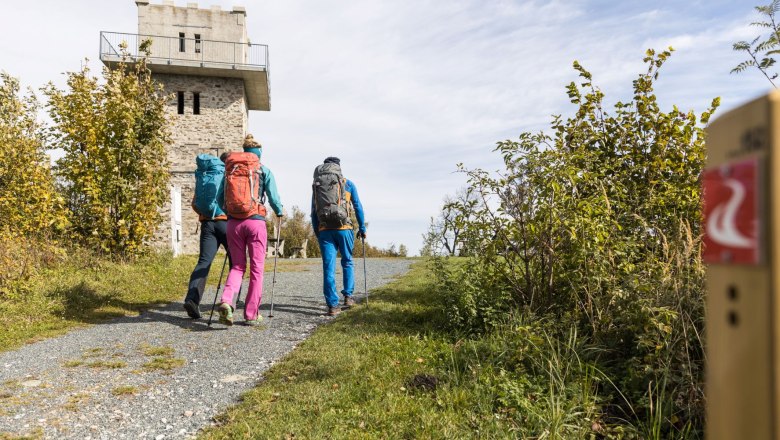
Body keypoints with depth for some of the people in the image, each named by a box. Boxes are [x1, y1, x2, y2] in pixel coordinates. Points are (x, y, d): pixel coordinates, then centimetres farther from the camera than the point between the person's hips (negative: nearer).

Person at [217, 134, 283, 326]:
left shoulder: (230, 168, 10)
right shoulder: (263, 170, 2)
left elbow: (222, 198, 10)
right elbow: (273, 197, 1)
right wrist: (280, 212, 20)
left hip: (233, 222, 3)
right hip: (255, 221, -3)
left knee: (237, 266, 15)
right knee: (256, 268, 6)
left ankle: (226, 301, -9)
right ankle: (251, 314, 9)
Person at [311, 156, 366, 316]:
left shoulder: (316, 185, 14)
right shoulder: (348, 184, 8)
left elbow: (313, 212, 13)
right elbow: (358, 207, 6)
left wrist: (316, 232, 18)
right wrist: (362, 228, 12)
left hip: (324, 229, 2)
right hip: (343, 227, -1)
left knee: (328, 267, 1)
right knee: (347, 262, 17)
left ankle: (332, 305, -1)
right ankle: (348, 296, 12)